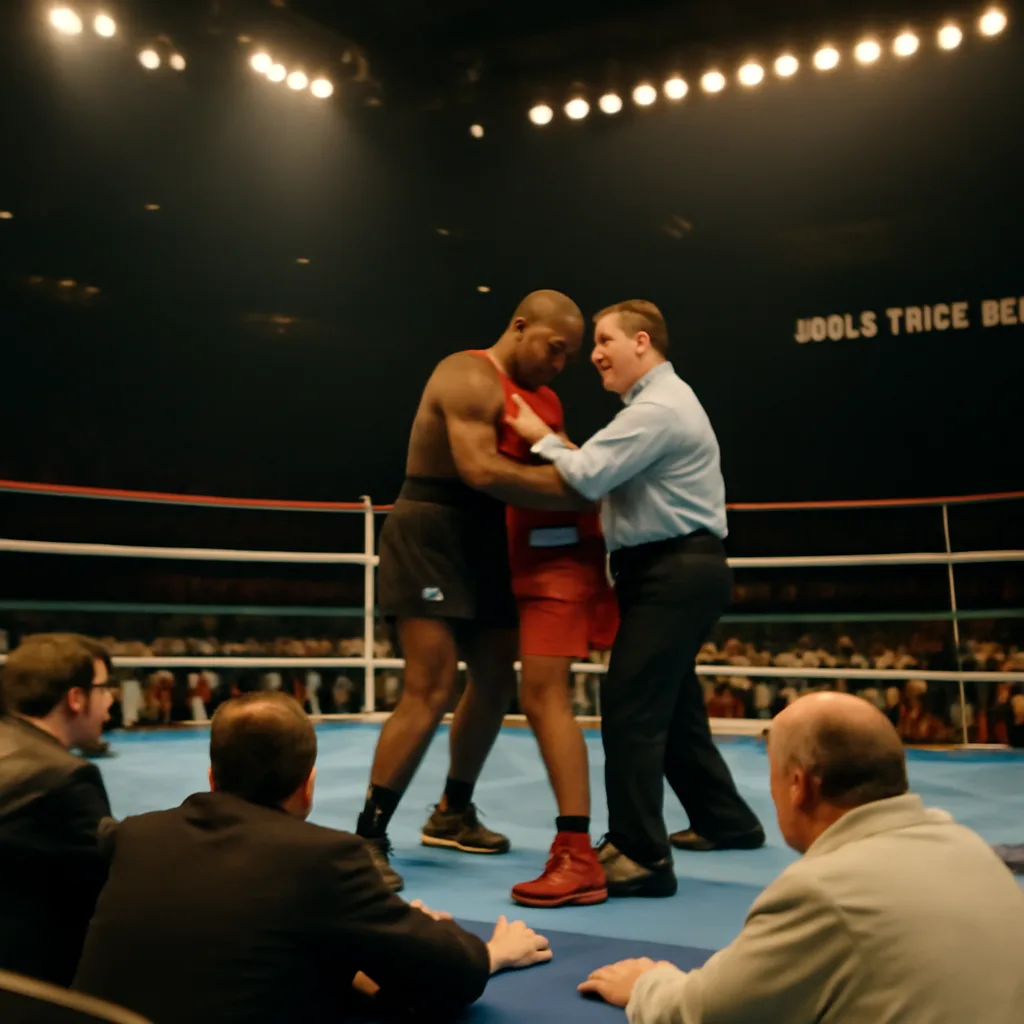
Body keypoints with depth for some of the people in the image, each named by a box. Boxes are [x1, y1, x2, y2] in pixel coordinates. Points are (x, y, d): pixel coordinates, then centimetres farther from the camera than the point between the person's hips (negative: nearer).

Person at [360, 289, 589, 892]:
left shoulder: (522, 394, 17)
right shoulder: (471, 379, -14)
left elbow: (529, 465, 12)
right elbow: (480, 469, -29)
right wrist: (575, 492, -27)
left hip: (479, 542, 10)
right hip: (432, 536, -10)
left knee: (497, 679, 14)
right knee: (431, 691, -15)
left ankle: (452, 814, 30)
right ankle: (368, 836, -4)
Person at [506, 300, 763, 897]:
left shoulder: (657, 408, -15)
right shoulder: (662, 401, 21)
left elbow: (589, 476, -23)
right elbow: (607, 478, 16)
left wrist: (541, 437, -7)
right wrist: (555, 447, 4)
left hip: (675, 573, -11)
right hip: (677, 570, 11)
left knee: (630, 707, -12)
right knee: (672, 704, 18)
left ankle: (642, 858, -8)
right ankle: (724, 820, 33)